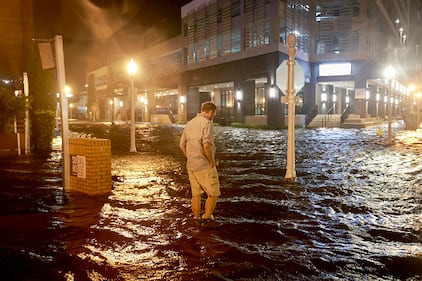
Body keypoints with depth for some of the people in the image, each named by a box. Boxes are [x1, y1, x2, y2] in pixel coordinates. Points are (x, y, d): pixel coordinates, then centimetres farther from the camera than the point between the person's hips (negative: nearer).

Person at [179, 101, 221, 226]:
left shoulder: (189, 124, 11)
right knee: (213, 193, 5)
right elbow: (206, 145, -26)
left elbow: (182, 144, 15)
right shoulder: (207, 123, -14)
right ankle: (206, 219, 7)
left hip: (191, 165, 8)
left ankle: (197, 219, 24)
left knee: (196, 194, 16)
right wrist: (212, 161, -14)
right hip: (205, 166, -8)